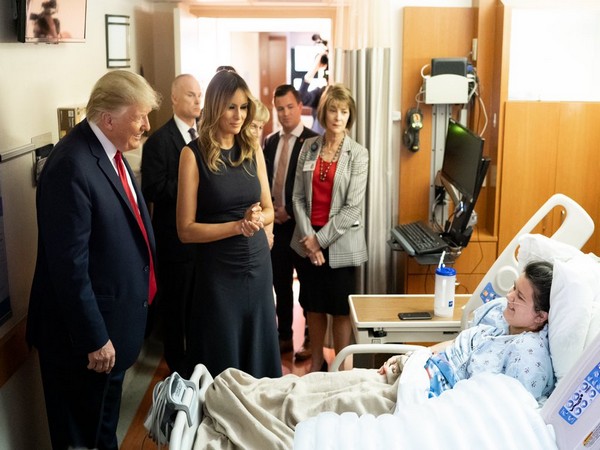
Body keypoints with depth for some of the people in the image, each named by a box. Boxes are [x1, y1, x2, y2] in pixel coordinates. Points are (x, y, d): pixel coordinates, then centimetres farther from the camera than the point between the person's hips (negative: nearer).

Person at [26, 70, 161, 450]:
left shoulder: (110, 151, 3)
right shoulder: (71, 166, -26)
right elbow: (70, 265, -26)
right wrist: (95, 339, -21)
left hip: (115, 316, 9)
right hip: (86, 331, -9)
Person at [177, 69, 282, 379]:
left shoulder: (253, 149, 4)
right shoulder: (194, 154, -9)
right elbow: (186, 230, -11)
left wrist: (258, 218, -11)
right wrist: (238, 226, -20)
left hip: (258, 264, 4)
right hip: (217, 270, -4)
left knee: (260, 354, 16)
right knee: (221, 366, 10)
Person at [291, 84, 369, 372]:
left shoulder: (358, 154, -6)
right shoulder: (308, 148, 4)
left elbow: (353, 207, -11)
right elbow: (298, 196, 2)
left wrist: (321, 239, -12)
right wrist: (308, 237, -9)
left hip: (340, 244, -3)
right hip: (307, 241, 3)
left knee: (340, 309, 5)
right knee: (313, 305, 13)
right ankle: (316, 363, 29)